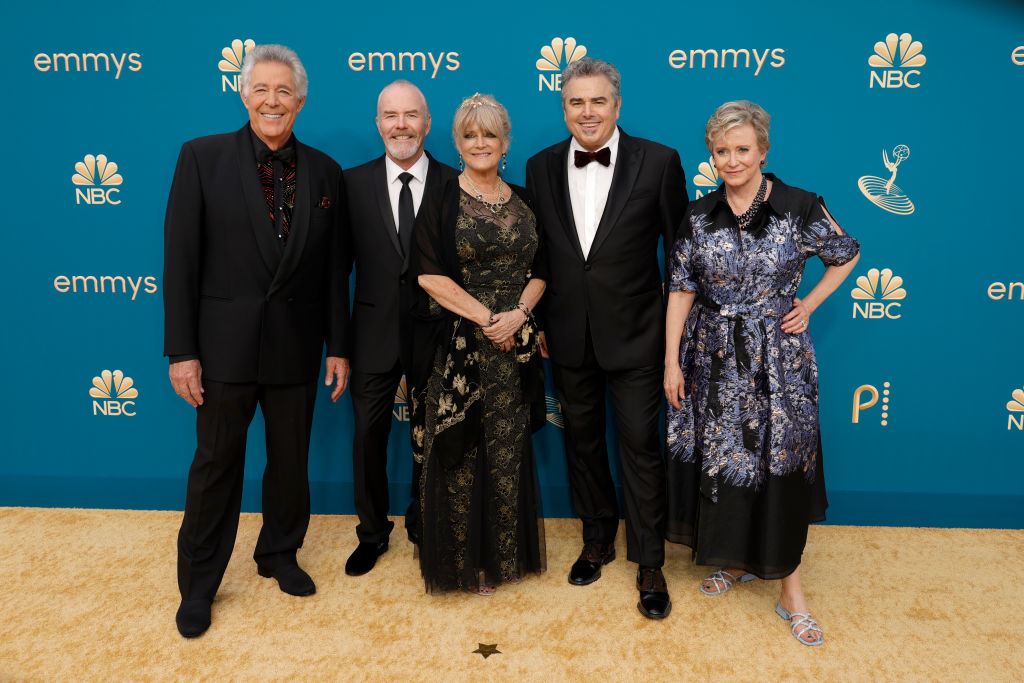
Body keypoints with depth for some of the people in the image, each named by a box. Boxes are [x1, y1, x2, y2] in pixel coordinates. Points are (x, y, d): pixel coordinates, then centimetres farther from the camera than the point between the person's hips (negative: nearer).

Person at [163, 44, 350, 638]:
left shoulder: (325, 172, 3)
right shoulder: (203, 157, -4)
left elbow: (333, 268, 5)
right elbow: (181, 259, -7)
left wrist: (338, 346, 4)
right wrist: (181, 350, -10)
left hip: (296, 346, 3)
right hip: (225, 343, -2)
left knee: (291, 461, 15)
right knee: (216, 464, 9)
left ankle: (280, 555, 39)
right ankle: (198, 584, 28)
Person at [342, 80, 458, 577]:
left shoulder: (455, 185, -3)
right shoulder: (354, 182, 1)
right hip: (375, 334, 1)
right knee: (368, 435, 10)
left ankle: (423, 525, 36)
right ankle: (372, 532, 31)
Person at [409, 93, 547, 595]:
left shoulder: (524, 202, 11)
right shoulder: (441, 201, -1)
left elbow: (539, 271, 9)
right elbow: (429, 274, -8)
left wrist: (518, 313, -10)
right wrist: (486, 318, -13)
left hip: (513, 347, 3)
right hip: (455, 345, -3)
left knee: (509, 452, 9)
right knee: (459, 454, 3)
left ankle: (504, 555, 25)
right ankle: (463, 560, 19)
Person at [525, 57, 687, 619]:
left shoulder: (658, 162, -7)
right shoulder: (541, 167, 3)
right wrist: (537, 322, 7)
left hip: (634, 334, -3)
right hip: (567, 336, 4)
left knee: (640, 445, 4)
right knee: (582, 440, 16)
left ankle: (649, 564, 21)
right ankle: (597, 540, 37)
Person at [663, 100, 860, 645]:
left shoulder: (799, 207, -6)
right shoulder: (699, 216, 0)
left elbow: (845, 255, 10)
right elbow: (680, 290, 0)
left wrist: (808, 305, 0)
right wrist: (672, 360, -2)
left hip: (778, 359, -2)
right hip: (716, 360, 2)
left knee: (781, 465, 3)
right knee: (721, 459, 10)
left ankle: (789, 585, 18)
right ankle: (738, 560, 32)